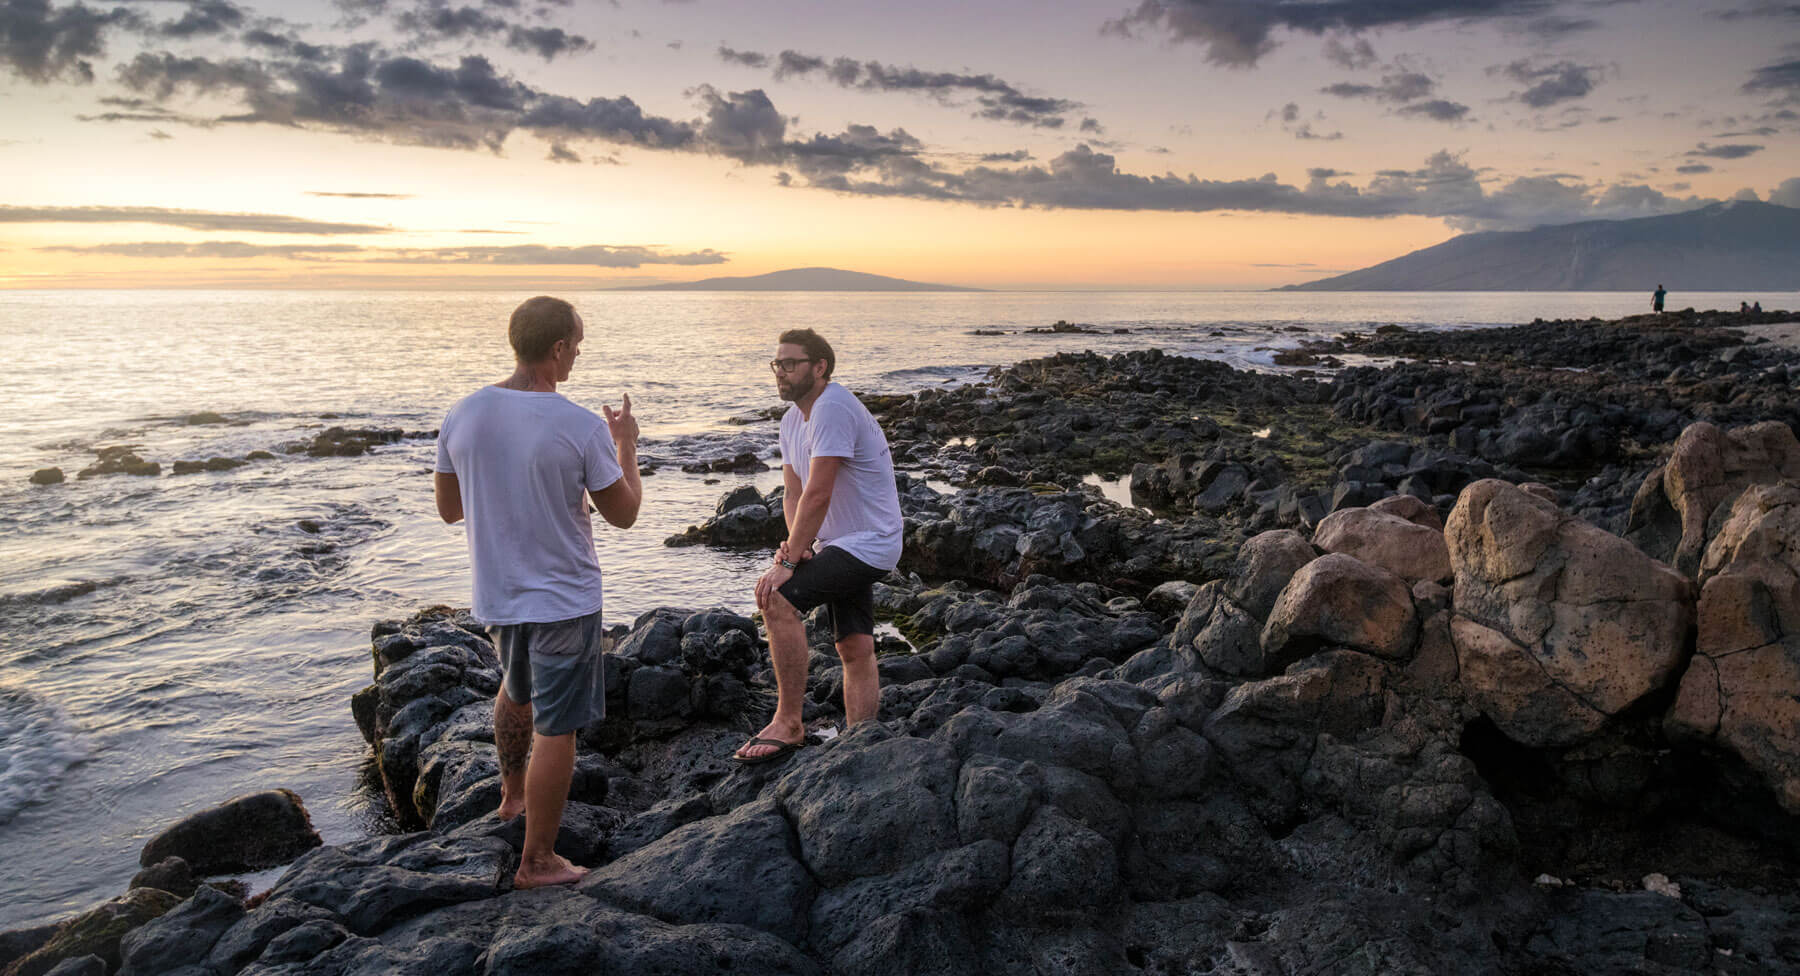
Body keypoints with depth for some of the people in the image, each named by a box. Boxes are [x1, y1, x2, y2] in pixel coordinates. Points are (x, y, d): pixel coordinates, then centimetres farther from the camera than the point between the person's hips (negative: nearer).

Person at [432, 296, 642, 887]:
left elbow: (449, 509, 6)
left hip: (495, 595, 6)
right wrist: (626, 446, 6)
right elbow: (623, 513, -8)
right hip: (564, 600, -6)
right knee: (556, 728, 6)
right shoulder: (582, 428, -20)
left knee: (516, 690, 31)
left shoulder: (462, 416, -6)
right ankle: (538, 861, 16)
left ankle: (513, 794, 50)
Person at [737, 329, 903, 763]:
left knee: (777, 598, -23)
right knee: (855, 649, 10)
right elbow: (792, 494, 11)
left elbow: (817, 495, -23)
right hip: (840, 545, 10)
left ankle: (788, 724, -16)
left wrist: (788, 561, -21)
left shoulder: (832, 408, -19)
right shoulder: (793, 419, 12)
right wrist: (795, 546, -9)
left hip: (867, 544, -10)